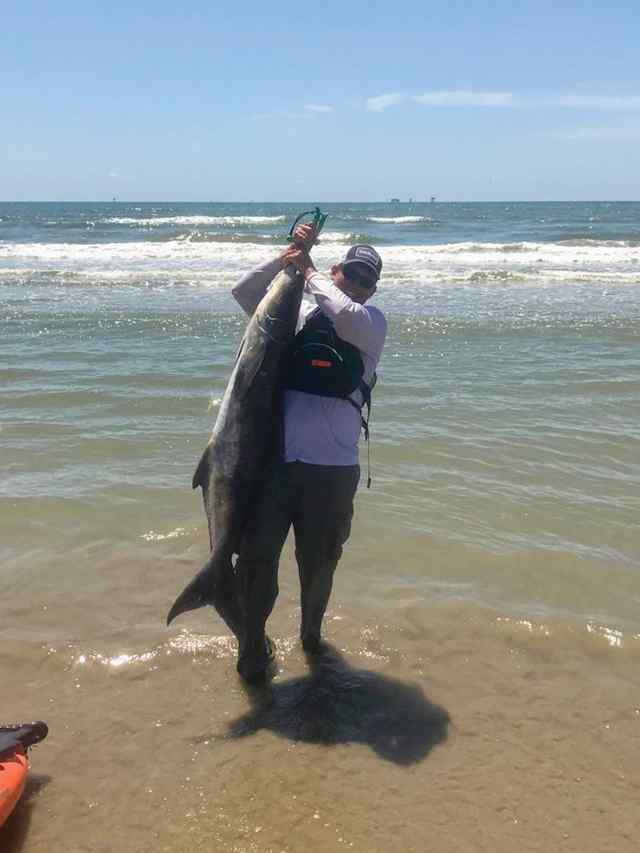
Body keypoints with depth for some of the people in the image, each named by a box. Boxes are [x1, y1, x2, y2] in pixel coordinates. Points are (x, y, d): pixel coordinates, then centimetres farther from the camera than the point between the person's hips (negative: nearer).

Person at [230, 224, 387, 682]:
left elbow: (346, 317, -16)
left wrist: (308, 270, -3)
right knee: (256, 555, 1)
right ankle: (252, 645, 22)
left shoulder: (372, 322, 6)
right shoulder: (294, 311, 13)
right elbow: (244, 292, 7)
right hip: (273, 458, 1)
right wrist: (287, 256, -1)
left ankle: (311, 634, 38)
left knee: (319, 562, 12)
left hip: (332, 467, -1)